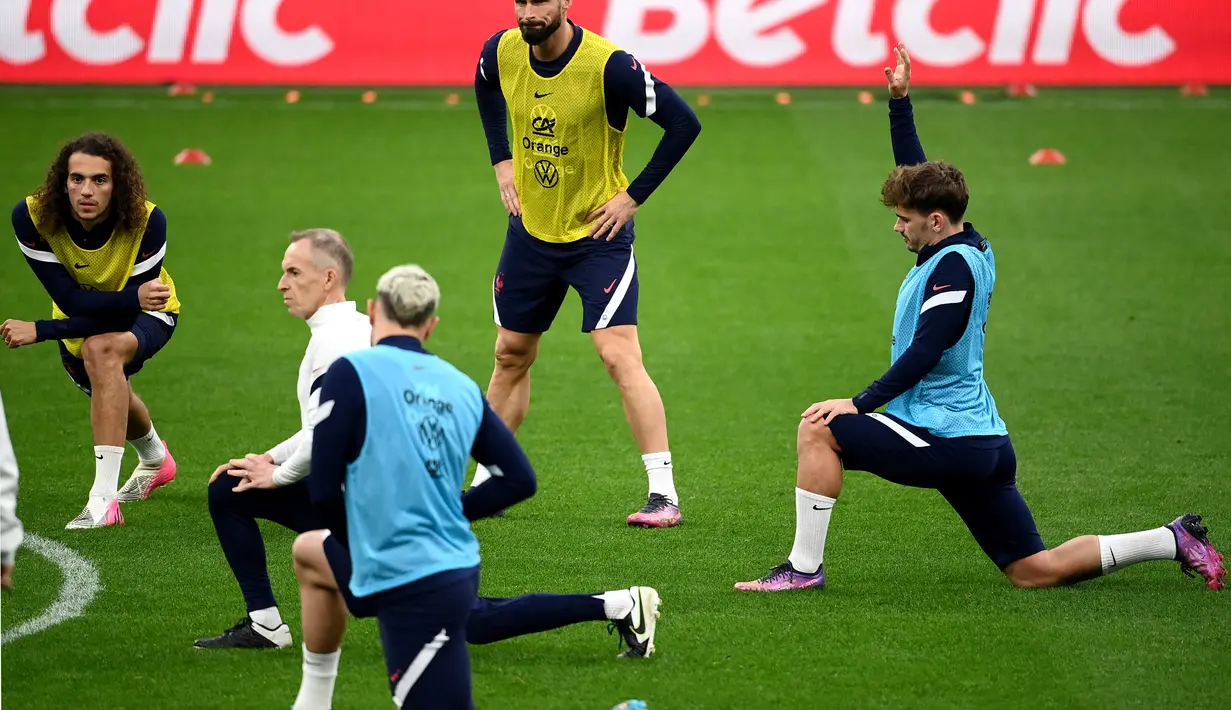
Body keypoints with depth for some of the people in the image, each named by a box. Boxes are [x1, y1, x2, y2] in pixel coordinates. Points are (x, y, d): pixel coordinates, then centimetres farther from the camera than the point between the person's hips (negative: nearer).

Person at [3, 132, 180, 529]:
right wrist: (134, 298, -52)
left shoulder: (147, 221, -37)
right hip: (80, 318, 4)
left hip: (145, 315, -4)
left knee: (101, 350, -36)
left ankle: (104, 500, -37)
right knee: (111, 398, 26)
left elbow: (124, 315, -34)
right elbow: (71, 301, -34)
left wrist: (40, 331, -39)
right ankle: (155, 460, 64)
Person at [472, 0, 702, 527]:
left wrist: (634, 196, -17)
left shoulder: (608, 65, -24)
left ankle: (664, 494, -13)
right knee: (511, 355, 14)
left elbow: (683, 122, -19)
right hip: (531, 231, 6)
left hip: (598, 233, -6)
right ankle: (484, 485, 28)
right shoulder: (502, 52, -7)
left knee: (620, 356, -15)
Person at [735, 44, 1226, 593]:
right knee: (1036, 572, 11)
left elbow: (925, 353, -22)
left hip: (947, 439, -10)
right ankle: (1175, 541, 10)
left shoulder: (954, 264, -14)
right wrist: (899, 99, 21)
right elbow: (916, 169, 23)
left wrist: (861, 403, -22)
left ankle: (804, 567, -12)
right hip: (984, 442, 10)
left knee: (819, 431, -11)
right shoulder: (963, 249, 12)